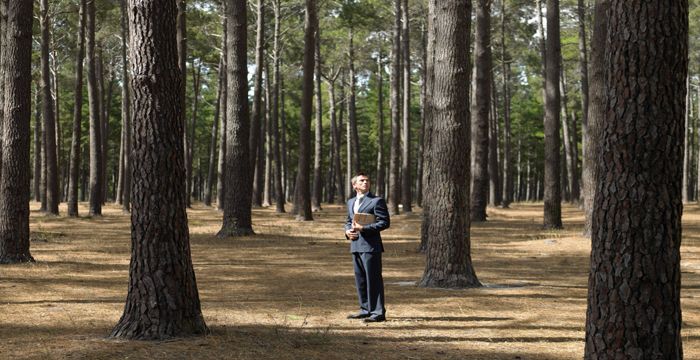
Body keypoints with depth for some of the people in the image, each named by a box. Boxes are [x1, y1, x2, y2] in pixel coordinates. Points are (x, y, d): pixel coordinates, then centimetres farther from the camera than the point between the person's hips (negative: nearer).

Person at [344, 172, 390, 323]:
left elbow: (384, 222, -11)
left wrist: (363, 228, -18)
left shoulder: (377, 201, -6)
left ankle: (378, 312, -3)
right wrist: (348, 231, 2)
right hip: (355, 245, 7)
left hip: (370, 245, -7)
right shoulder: (351, 202, 17)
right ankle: (366, 309, 22)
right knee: (360, 279, 12)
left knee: (373, 279, -7)